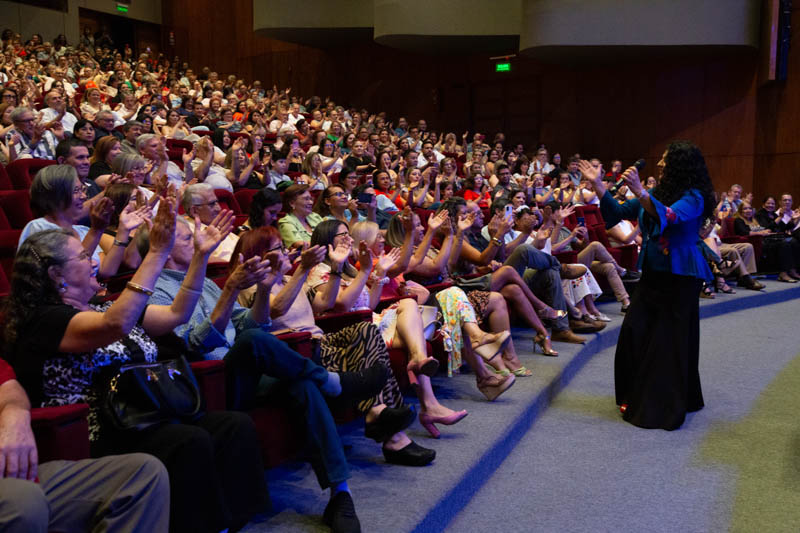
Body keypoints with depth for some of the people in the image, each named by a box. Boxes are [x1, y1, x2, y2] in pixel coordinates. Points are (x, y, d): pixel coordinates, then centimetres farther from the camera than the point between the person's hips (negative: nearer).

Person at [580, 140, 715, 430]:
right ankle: (637, 397, 16)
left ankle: (668, 406, 9)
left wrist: (638, 191, -40)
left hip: (679, 278, -7)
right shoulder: (656, 195, 12)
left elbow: (669, 216, -30)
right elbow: (617, 212, 13)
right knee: (634, 333, 1)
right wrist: (598, 184, 5)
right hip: (652, 274, 7)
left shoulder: (693, 198, -10)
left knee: (671, 341, -2)